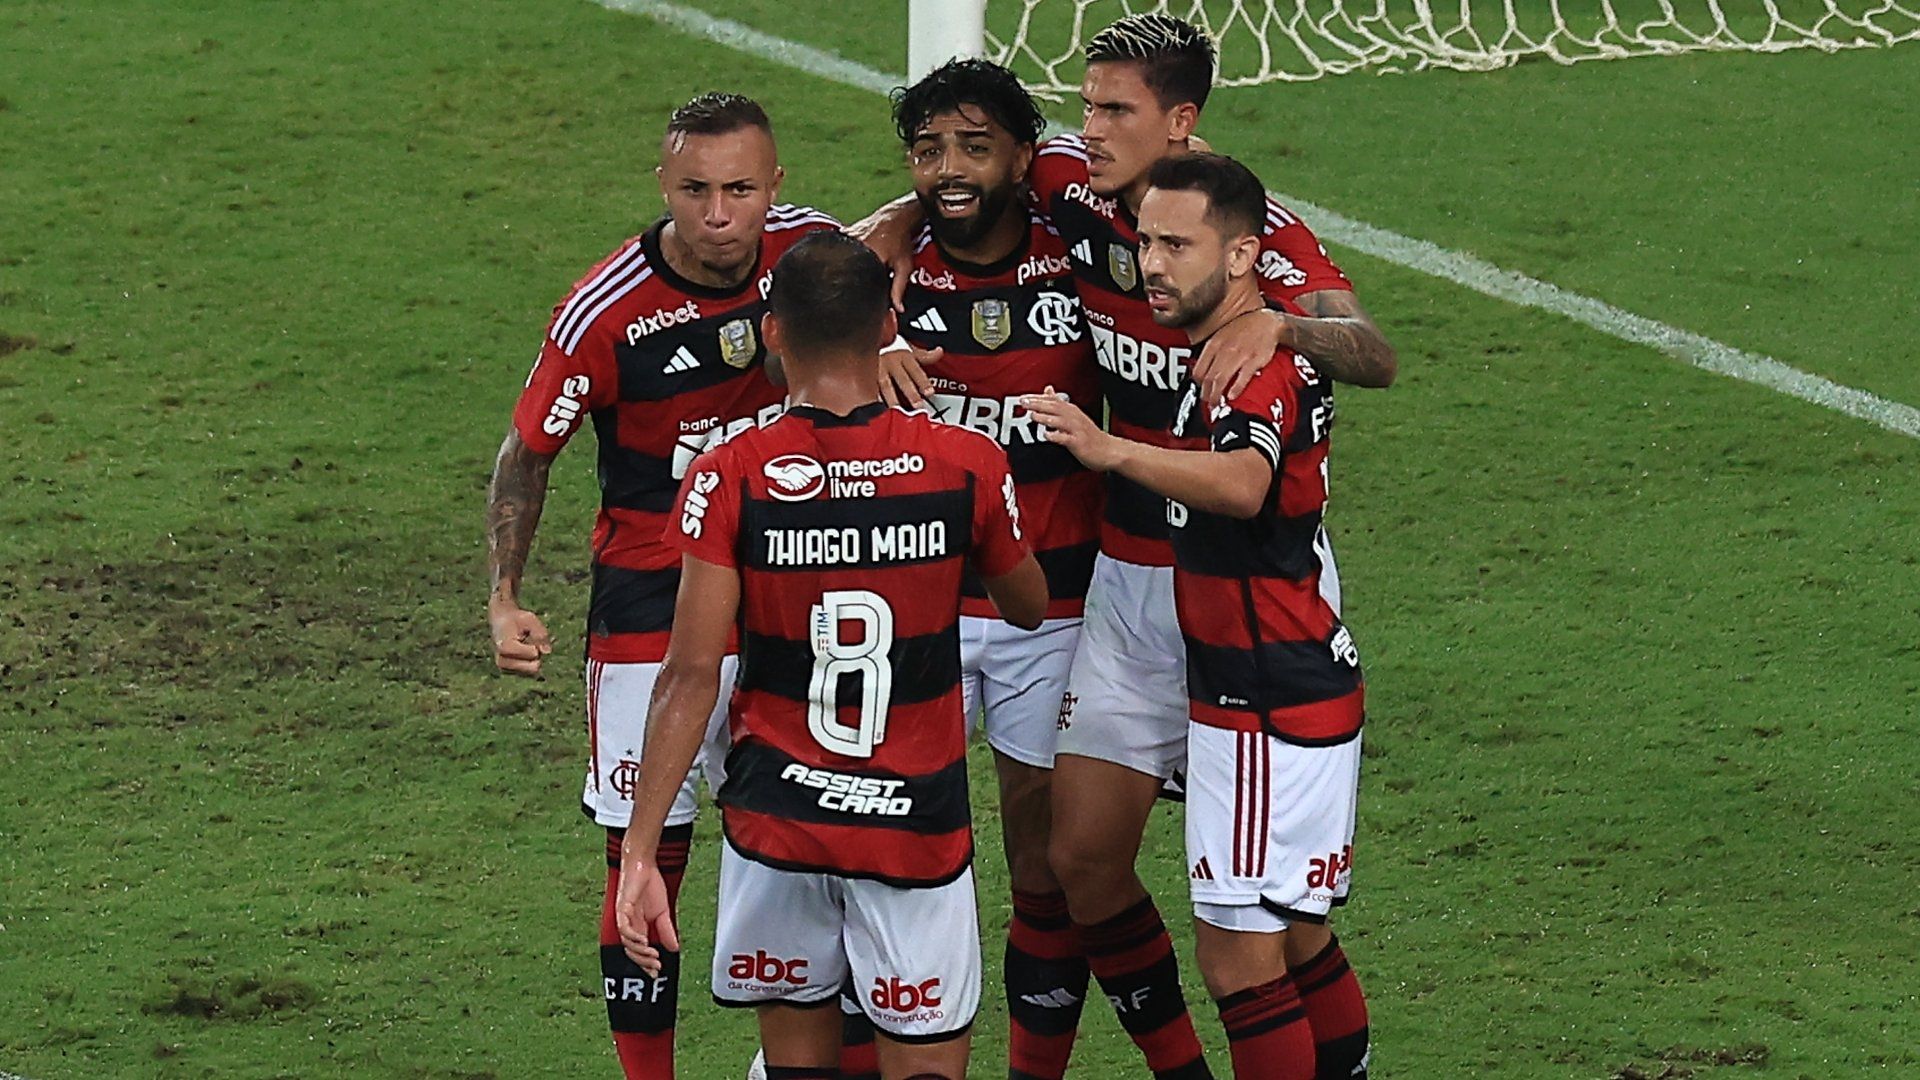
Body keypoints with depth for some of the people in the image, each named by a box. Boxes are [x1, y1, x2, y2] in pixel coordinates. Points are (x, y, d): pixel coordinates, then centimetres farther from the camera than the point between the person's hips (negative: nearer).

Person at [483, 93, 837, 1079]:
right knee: (648, 855, -1)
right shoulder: (607, 314, -19)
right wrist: (504, 599, -14)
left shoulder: (810, 249, -10)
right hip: (650, 614, -3)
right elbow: (527, 452, -6)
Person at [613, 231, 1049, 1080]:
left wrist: (640, 850, -8)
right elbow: (1028, 609, 12)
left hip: (776, 815, 0)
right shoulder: (966, 466, -7)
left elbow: (691, 675, -12)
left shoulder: (731, 479, -11)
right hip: (917, 821, 0)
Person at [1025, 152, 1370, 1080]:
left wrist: (1112, 451, -57)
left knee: (1237, 955, -9)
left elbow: (1242, 485, -43)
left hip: (1270, 711, -11)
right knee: (1292, 941, 18)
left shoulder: (1254, 365, -20)